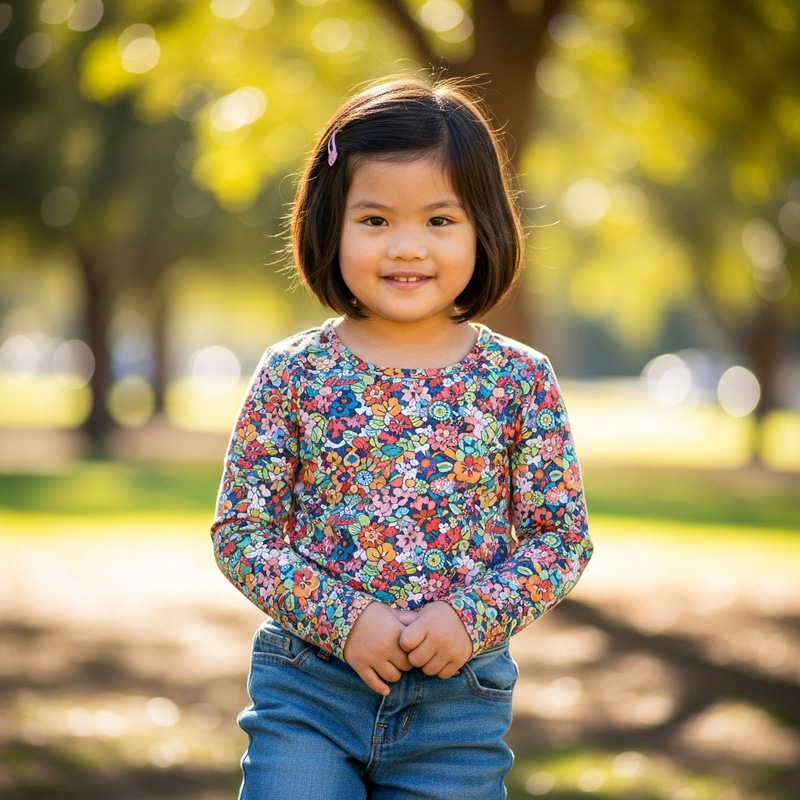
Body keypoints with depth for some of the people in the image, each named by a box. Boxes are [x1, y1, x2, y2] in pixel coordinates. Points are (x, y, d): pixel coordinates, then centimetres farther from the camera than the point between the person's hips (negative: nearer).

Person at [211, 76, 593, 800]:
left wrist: (472, 617, -14)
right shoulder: (294, 373, -3)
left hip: (460, 704, 1)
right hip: (305, 690, 0)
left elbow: (562, 534, 1)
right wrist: (344, 617, -14)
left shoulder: (520, 381, -2)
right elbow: (240, 529, -2)